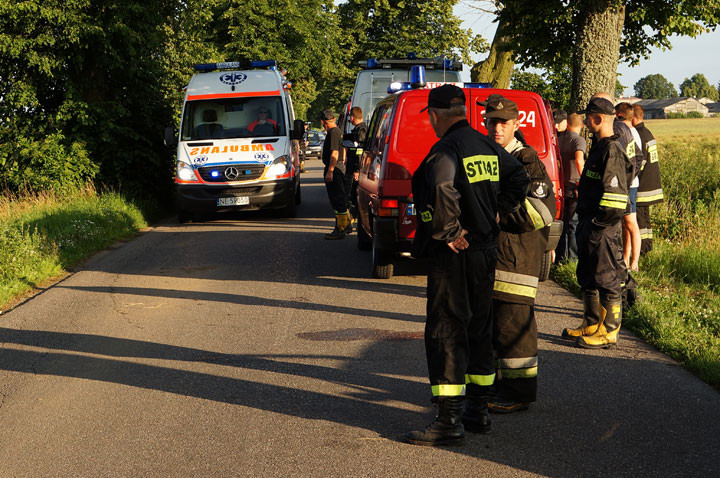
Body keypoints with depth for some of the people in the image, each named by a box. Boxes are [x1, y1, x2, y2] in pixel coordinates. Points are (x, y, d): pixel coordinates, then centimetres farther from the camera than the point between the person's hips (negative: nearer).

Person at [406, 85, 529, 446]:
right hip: (486, 250, 8)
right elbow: (518, 178, 19)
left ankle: (449, 421, -4)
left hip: (453, 255, -8)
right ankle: (478, 412, 23)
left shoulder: (445, 150, -17)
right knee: (478, 330, 16)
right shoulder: (487, 146, 10)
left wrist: (450, 232, -22)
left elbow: (443, 190, -34)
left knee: (445, 334, -4)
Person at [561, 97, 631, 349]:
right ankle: (591, 326, 28)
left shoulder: (612, 151, -16)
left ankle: (608, 332, 3)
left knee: (607, 280, -3)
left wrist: (600, 223, -19)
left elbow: (615, 195, -21)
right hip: (589, 224, 11)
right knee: (588, 277, 17)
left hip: (603, 227, -10)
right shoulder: (599, 146, 15)